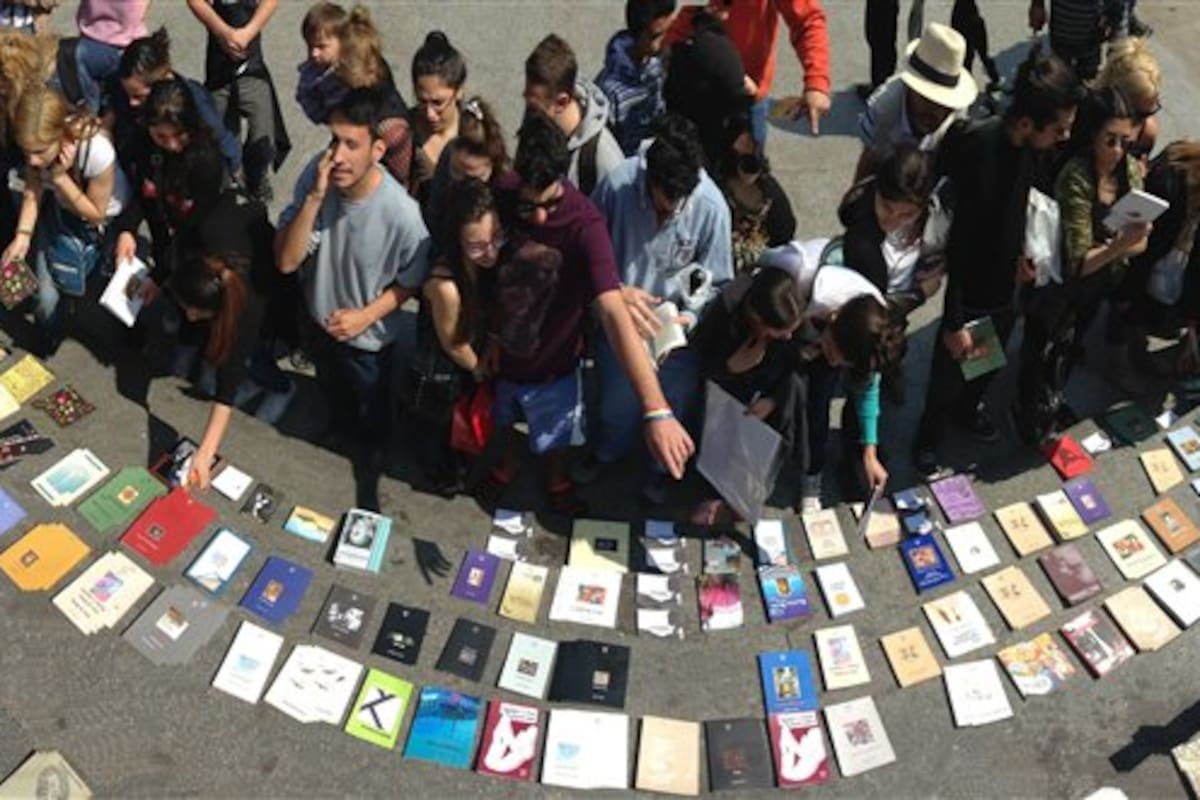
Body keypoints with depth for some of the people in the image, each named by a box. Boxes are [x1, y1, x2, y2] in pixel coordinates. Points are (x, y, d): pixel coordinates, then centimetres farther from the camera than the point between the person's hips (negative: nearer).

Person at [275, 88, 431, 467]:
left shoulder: (402, 214, -37)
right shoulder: (316, 176, -28)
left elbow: (412, 281, -16)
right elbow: (286, 261, -29)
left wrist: (366, 316, -24)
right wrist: (315, 198, -39)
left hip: (368, 338, -3)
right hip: (320, 319, 3)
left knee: (371, 408, 28)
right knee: (332, 390, 36)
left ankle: (373, 446, 62)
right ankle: (340, 424, 69)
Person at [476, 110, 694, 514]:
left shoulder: (584, 224, -36)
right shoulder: (501, 195, -22)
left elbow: (615, 314, -45)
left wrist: (657, 410, -53)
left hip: (551, 362, -3)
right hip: (501, 347, 3)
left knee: (554, 437, 25)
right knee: (501, 421, 31)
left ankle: (557, 478, 58)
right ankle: (507, 464, 63)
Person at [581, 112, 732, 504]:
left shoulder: (711, 206, -28)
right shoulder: (617, 183, -27)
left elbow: (715, 282, -13)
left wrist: (690, 317, -30)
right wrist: (616, 292, -27)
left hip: (677, 325, -1)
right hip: (618, 318, 1)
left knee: (673, 406, 21)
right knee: (616, 398, 25)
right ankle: (608, 449, 61)